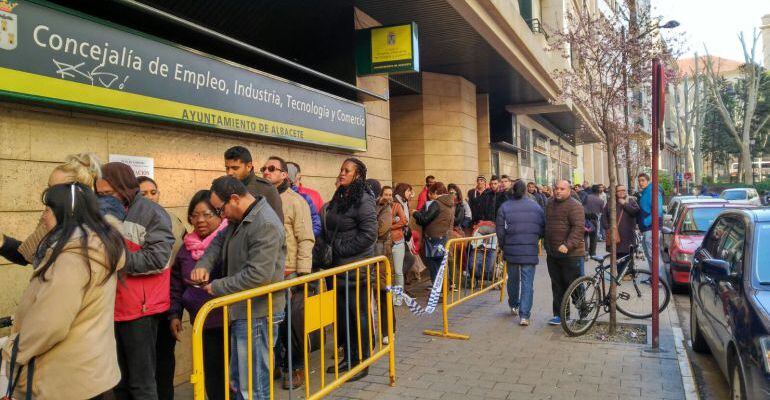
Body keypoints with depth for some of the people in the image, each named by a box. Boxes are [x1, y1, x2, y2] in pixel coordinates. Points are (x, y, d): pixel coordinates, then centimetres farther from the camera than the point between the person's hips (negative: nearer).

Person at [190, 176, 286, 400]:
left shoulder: (265, 225, -21)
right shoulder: (239, 219, 11)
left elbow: (258, 274, -27)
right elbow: (219, 242, 16)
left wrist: (217, 287, -16)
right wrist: (204, 265, -5)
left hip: (257, 316, -10)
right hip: (241, 313, 10)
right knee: (237, 381, 21)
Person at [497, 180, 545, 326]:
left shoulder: (505, 206, -3)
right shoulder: (536, 206, 1)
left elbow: (500, 230, -3)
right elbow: (543, 228, 5)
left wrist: (503, 246, 11)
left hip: (511, 250, 1)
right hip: (530, 250, -1)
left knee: (513, 279, 19)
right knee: (527, 282, 1)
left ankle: (514, 306, 36)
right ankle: (524, 315, -4)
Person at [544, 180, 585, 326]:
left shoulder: (574, 206, -11)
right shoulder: (550, 205, 14)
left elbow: (579, 228, -21)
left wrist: (568, 245, -29)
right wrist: (546, 245, 23)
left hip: (570, 254, -7)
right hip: (552, 254, 7)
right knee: (557, 286, 12)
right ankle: (559, 314, 20)